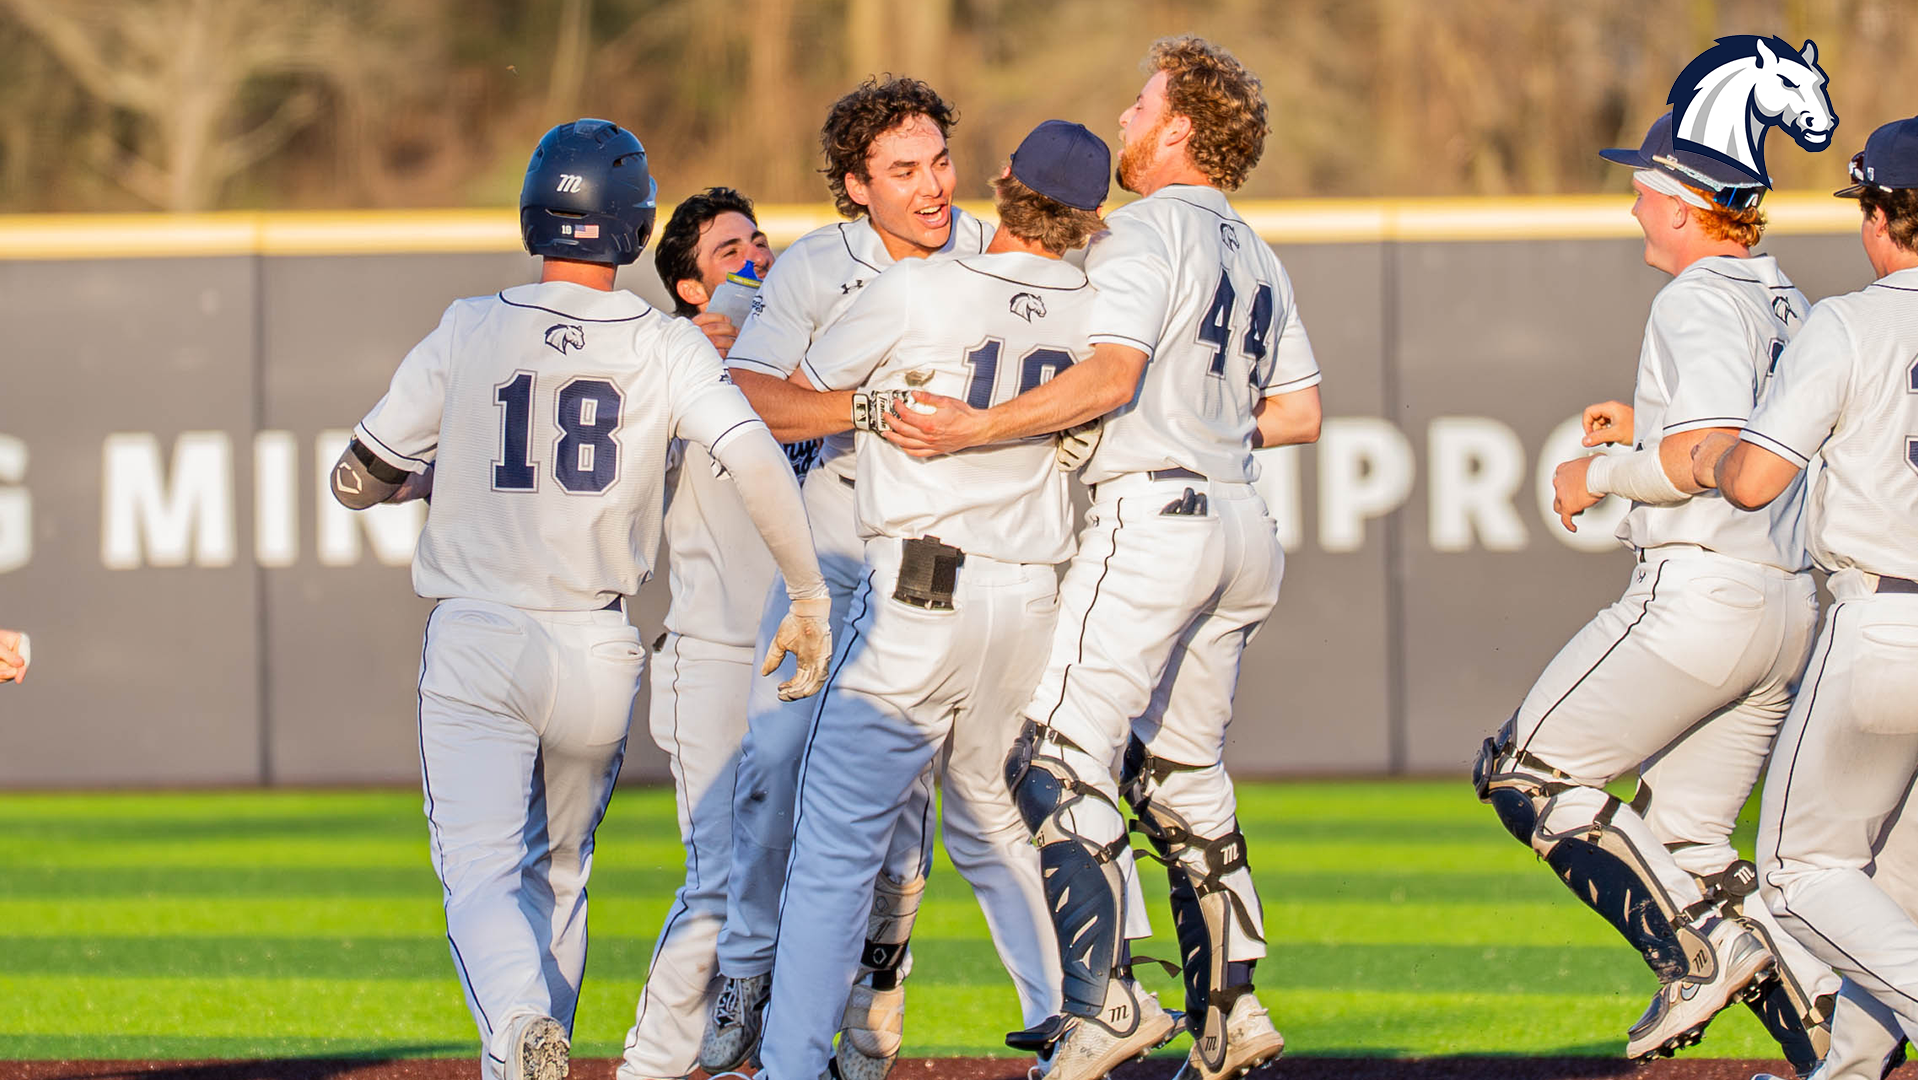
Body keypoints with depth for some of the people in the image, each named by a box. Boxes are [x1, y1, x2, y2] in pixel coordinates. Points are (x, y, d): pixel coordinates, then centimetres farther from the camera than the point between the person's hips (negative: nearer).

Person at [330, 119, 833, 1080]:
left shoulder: (468, 332, -1)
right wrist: (808, 597, -8)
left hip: (473, 645, -2)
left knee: (484, 873, -9)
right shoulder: (666, 348, -2)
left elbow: (356, 482, 6)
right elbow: (758, 460, -17)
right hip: (596, 655, 2)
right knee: (557, 870, 21)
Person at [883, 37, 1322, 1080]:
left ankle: (1105, 996, -22)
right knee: (1178, 768, 16)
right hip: (1240, 526, 9)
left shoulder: (1142, 231, -7)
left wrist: (978, 426, -24)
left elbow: (1111, 374, -22)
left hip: (1151, 514, -9)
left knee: (1060, 758, -11)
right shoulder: (1256, 256, 18)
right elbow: (1298, 412, 19)